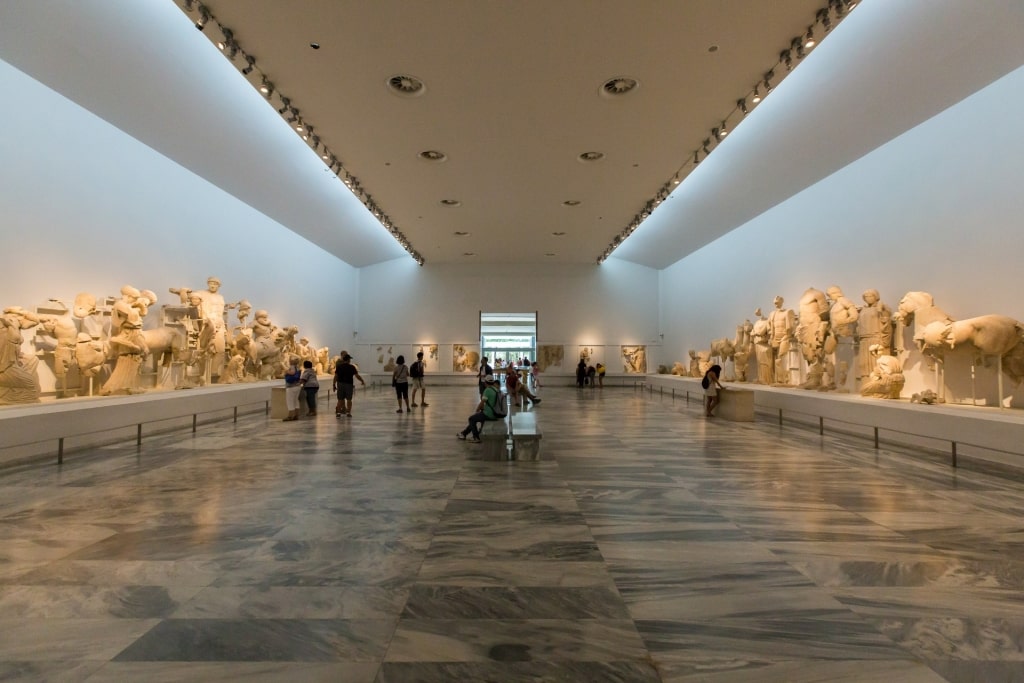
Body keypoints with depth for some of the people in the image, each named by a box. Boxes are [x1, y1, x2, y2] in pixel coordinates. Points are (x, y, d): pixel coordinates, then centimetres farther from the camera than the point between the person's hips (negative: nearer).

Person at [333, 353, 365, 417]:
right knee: (349, 399, 8)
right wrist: (362, 381, 8)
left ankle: (338, 412, 7)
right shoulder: (352, 367, -5)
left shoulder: (339, 366, 3)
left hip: (340, 384, 2)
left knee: (340, 399, 8)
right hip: (349, 384, -2)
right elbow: (357, 376, -5)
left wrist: (334, 385, 4)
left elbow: (335, 376, -1)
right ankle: (348, 412, 8)